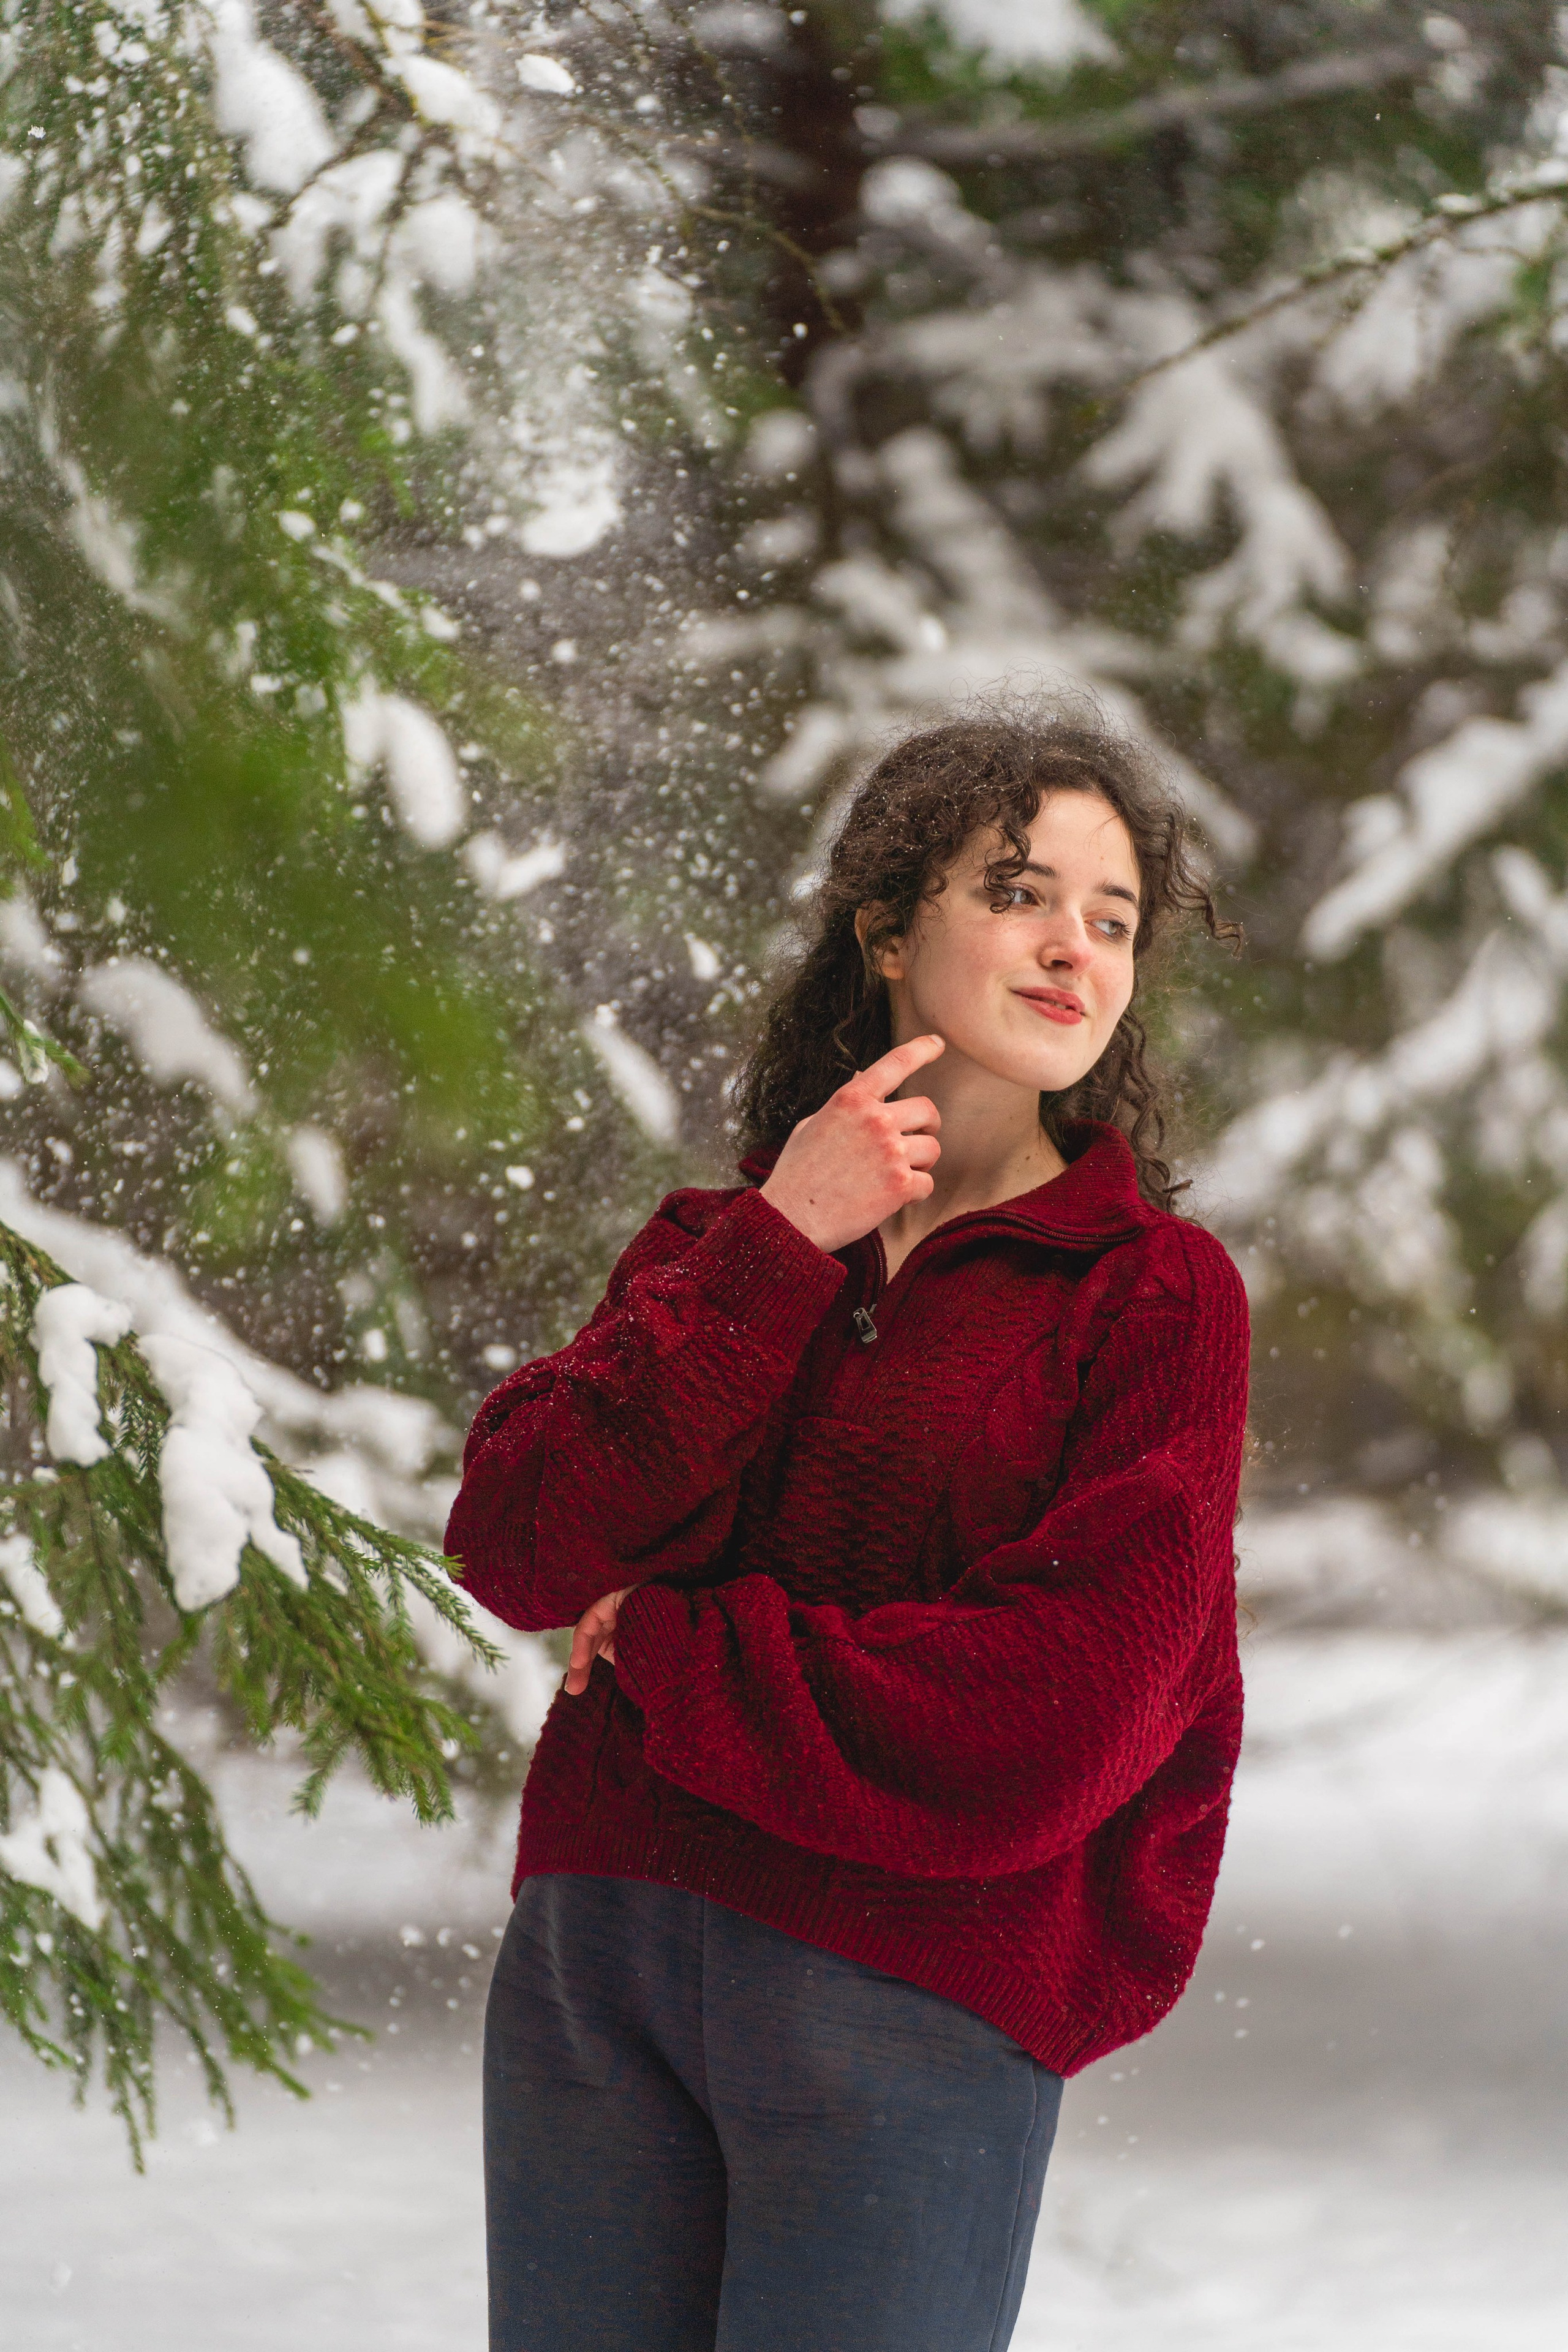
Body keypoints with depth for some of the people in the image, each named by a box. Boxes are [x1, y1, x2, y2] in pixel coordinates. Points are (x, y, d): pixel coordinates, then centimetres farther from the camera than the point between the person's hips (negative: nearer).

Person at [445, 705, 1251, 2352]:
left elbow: (1056, 1721, -9)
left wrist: (666, 1655, -3)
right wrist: (780, 1249, -7)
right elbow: (517, 1551, -2)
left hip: (915, 2003, -4)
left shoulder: (1152, 1293, 2)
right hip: (592, 1956, 4)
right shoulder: (715, 1245, 14)